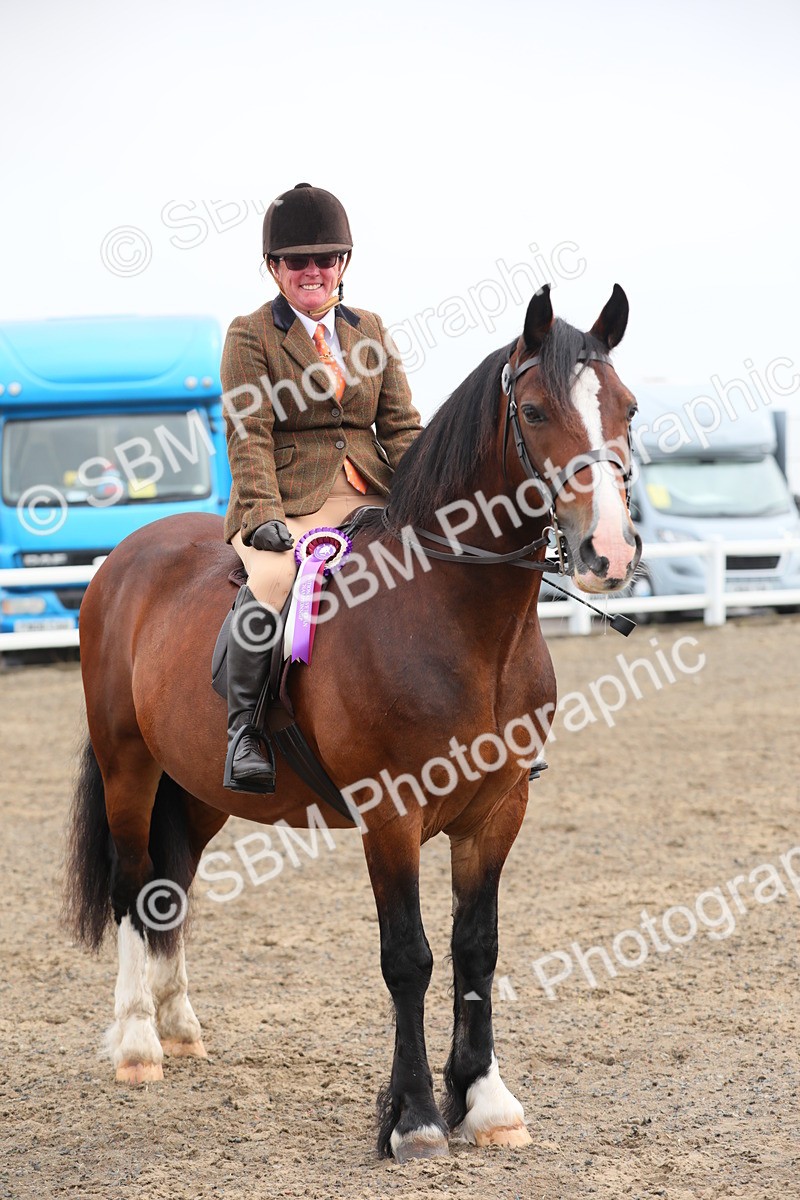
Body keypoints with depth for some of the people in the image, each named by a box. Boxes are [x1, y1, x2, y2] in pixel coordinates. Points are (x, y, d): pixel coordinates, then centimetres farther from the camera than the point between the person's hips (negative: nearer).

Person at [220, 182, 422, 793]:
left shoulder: (370, 330, 17)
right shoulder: (250, 335, 4)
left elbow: (401, 426, 14)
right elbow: (249, 437, -5)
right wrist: (263, 515, -19)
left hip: (369, 498, 5)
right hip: (288, 501, -5)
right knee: (269, 584, -36)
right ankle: (245, 726, -23)